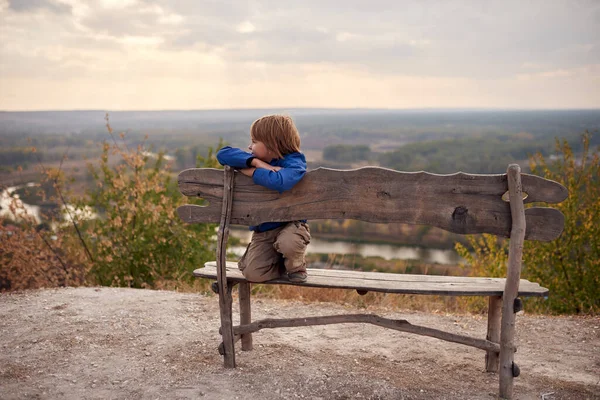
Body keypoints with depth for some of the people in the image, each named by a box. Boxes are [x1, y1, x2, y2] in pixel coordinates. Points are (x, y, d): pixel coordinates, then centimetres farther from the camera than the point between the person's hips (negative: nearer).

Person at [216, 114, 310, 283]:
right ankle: (282, 263, 18)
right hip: (262, 231, 5)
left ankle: (296, 266, -2)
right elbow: (223, 154, -6)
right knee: (252, 273, -15)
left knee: (288, 243, -39)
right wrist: (255, 162, -19)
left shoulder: (293, 164, -15)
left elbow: (277, 181, -39)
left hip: (289, 224, -5)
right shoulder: (258, 161, 5)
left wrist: (253, 171, -22)